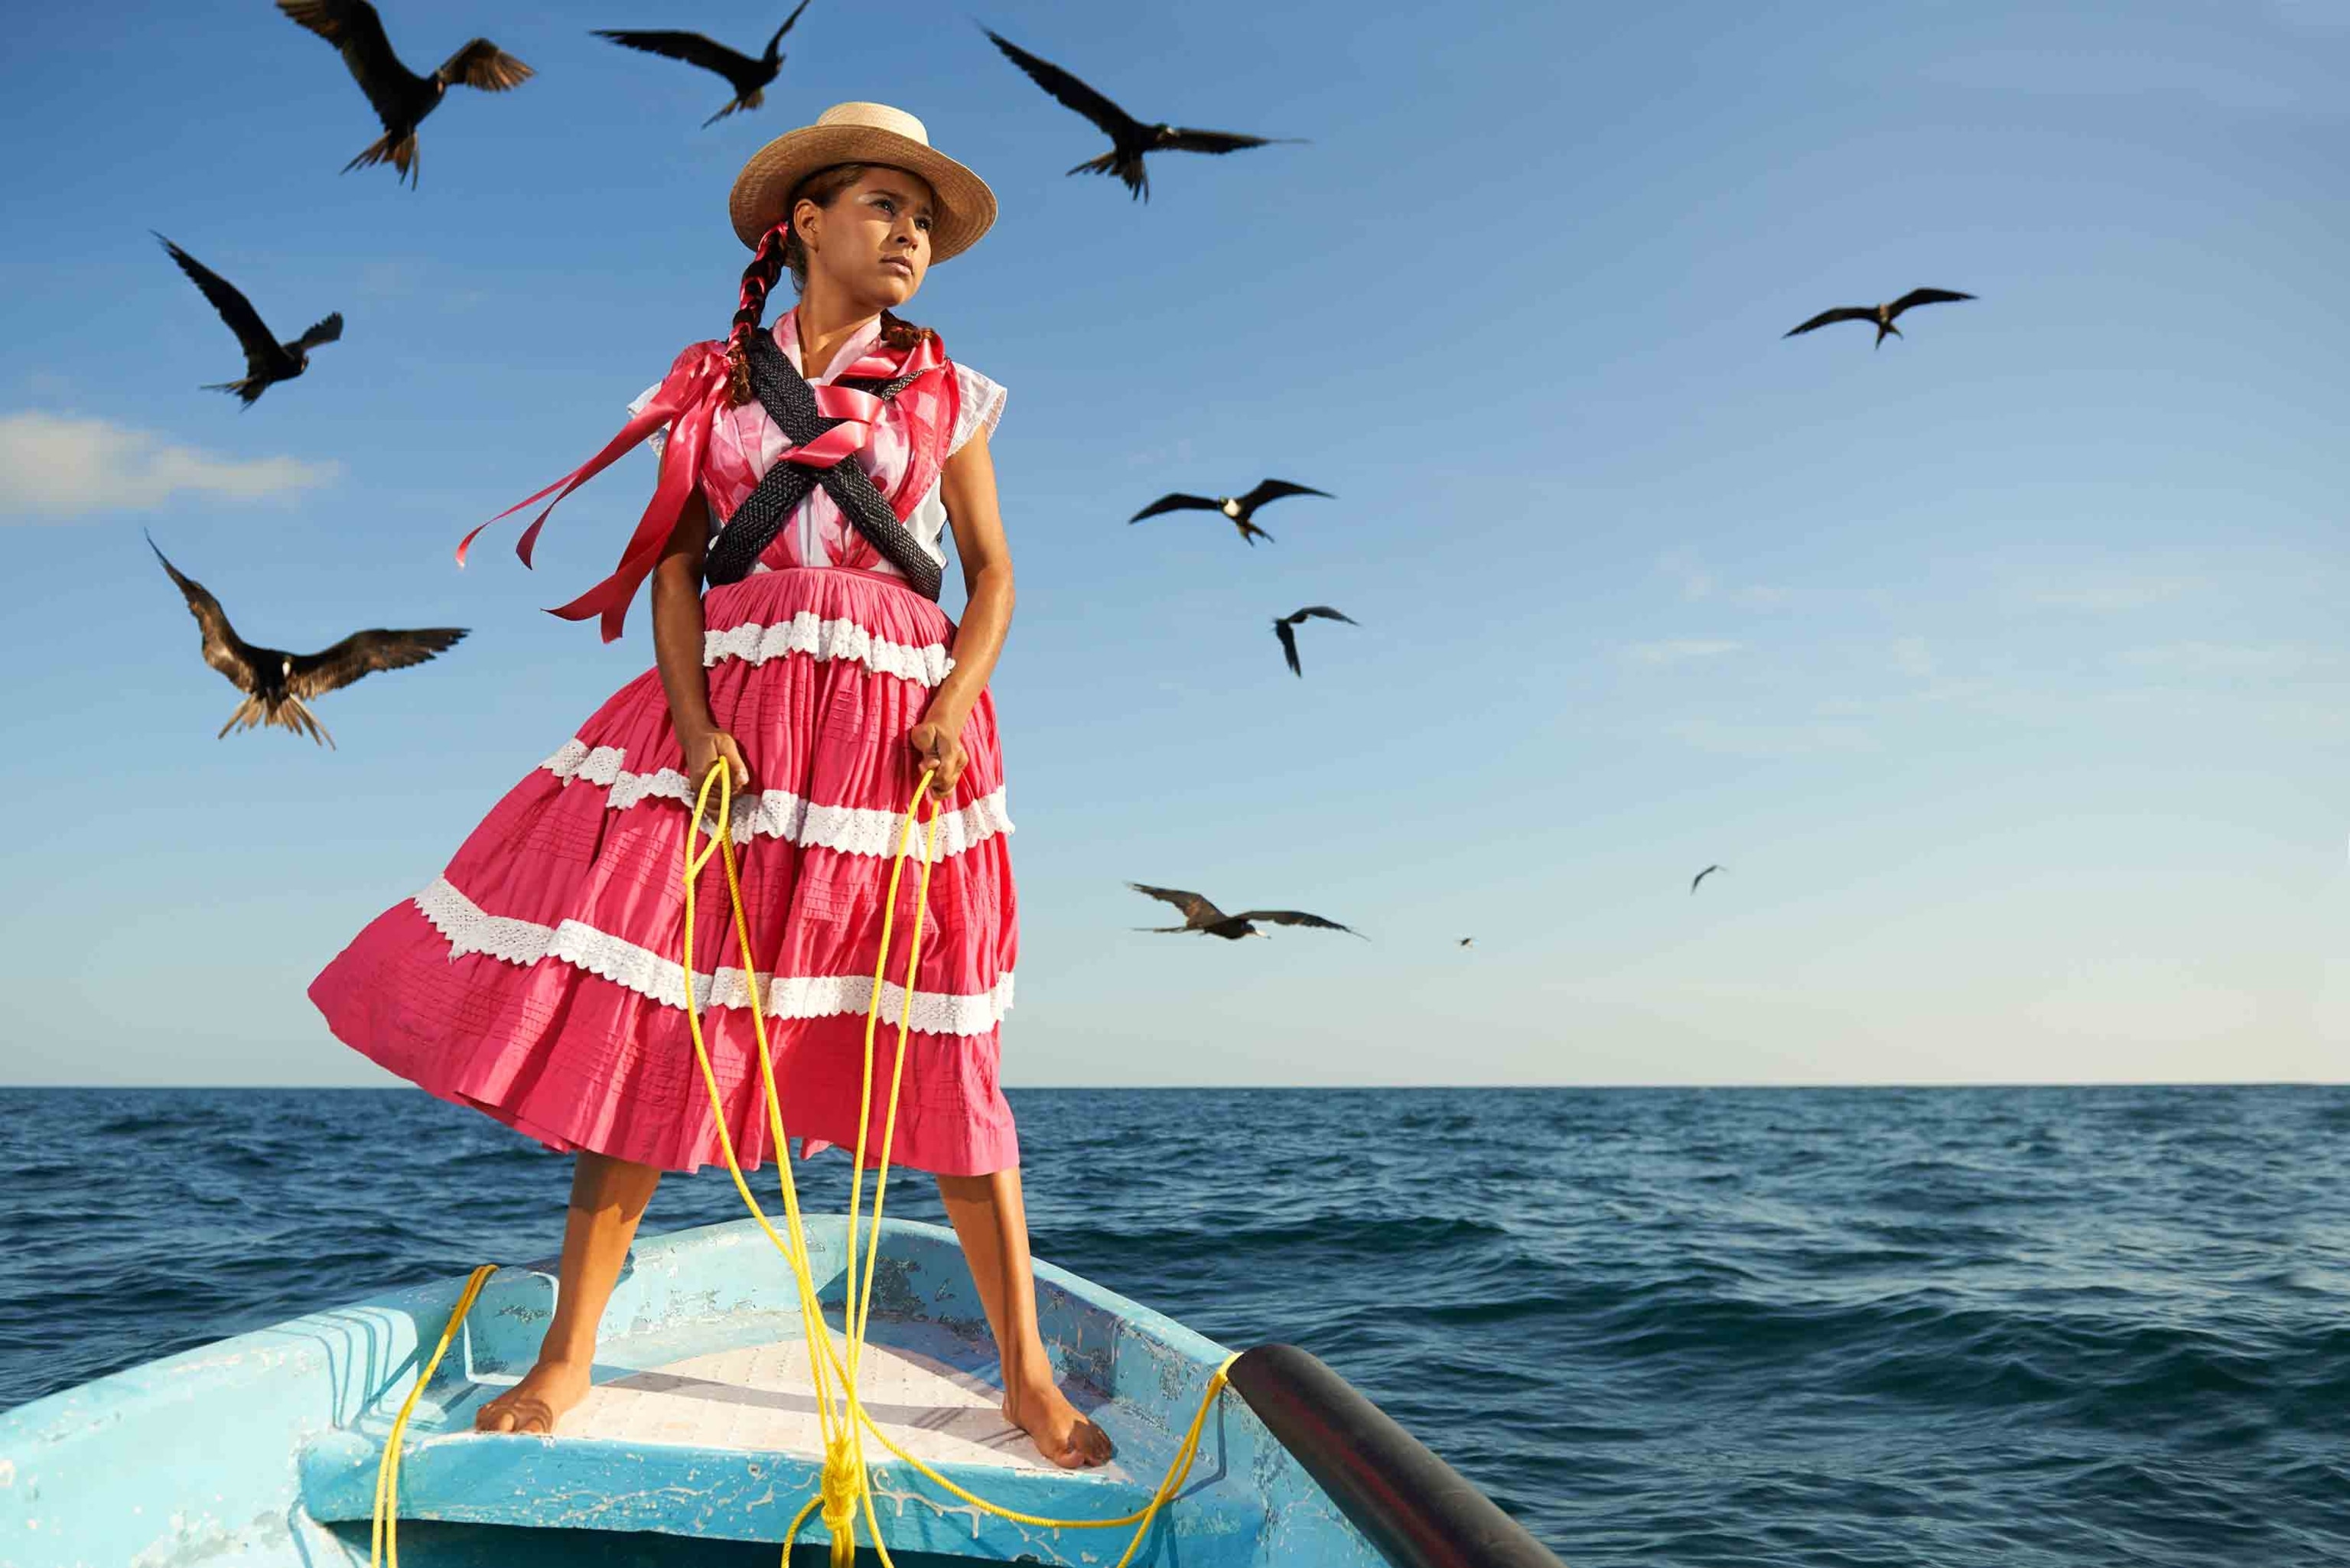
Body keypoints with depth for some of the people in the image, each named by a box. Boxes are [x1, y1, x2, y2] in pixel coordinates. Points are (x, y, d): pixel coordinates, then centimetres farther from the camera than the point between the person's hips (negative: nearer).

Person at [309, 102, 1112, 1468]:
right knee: (640, 1019, -4)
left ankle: (1028, 1371, 7)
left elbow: (992, 571, 8)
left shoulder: (944, 393, 12)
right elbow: (674, 565, 5)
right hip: (726, 718, 1)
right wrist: (694, 723, -9)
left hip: (895, 722, 0)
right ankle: (567, 1357, 9)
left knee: (944, 1049, -2)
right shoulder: (715, 381, 11)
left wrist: (959, 697, -10)